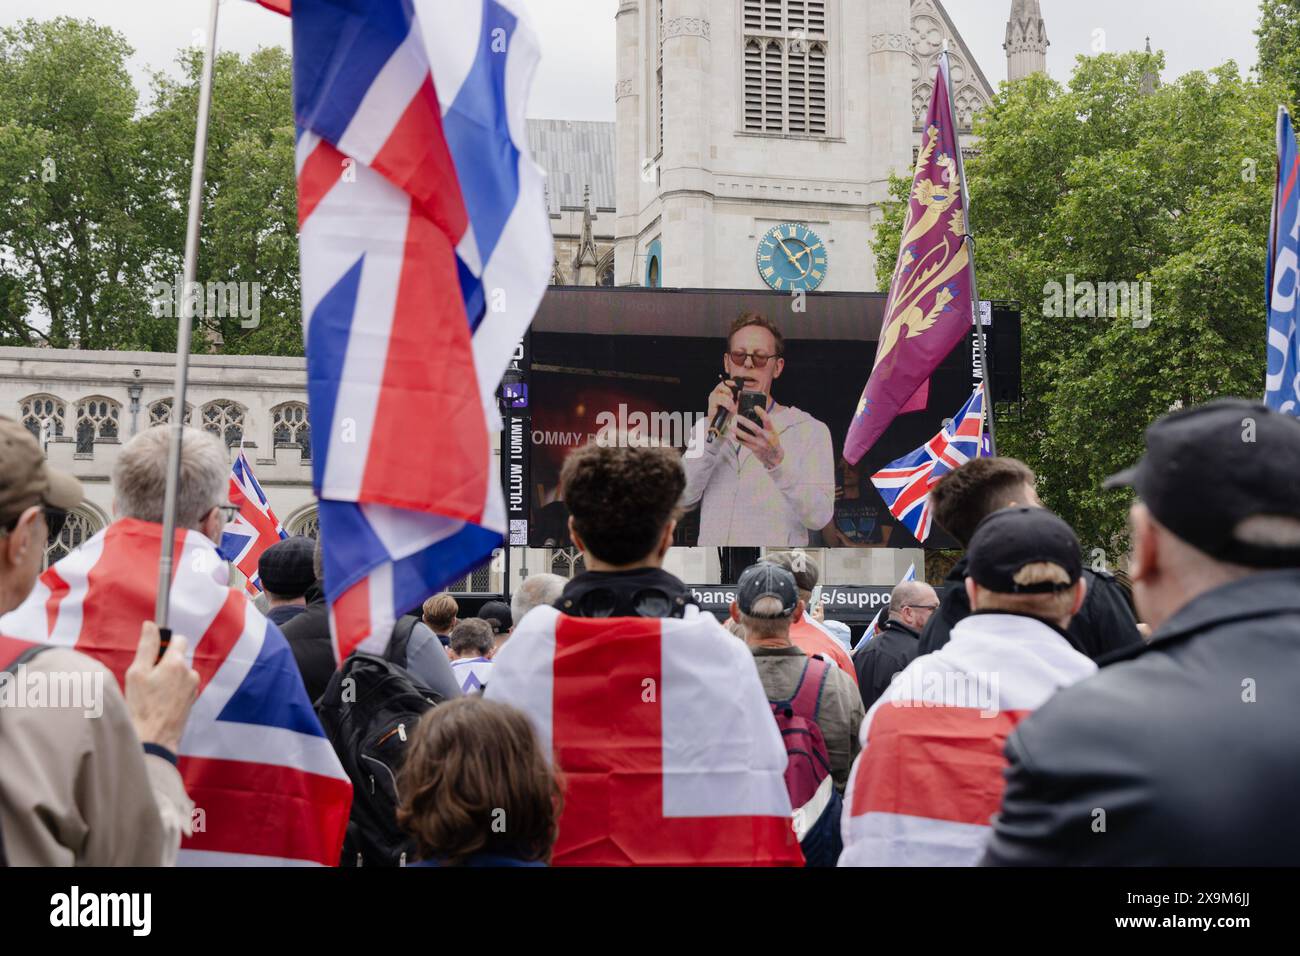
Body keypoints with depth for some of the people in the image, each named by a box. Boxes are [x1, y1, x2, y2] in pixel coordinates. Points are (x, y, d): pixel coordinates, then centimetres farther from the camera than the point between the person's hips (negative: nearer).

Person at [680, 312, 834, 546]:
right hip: (710, 542, 2)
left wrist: (776, 462, -22)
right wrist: (713, 430, -10)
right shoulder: (707, 426, 15)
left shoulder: (810, 430, 3)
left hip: (776, 544, -2)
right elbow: (683, 498, 0)